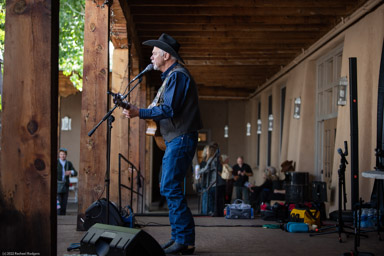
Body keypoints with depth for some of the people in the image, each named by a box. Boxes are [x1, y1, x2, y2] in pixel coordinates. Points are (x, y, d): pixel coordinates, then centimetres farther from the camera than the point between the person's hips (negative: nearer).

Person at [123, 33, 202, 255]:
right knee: (168, 188, 12)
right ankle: (179, 237, 16)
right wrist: (141, 112, 17)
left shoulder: (177, 75, -12)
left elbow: (169, 110, -21)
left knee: (171, 188, -13)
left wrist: (140, 113, -18)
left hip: (181, 139, -11)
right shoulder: (171, 75, 20)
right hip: (175, 140, 11)